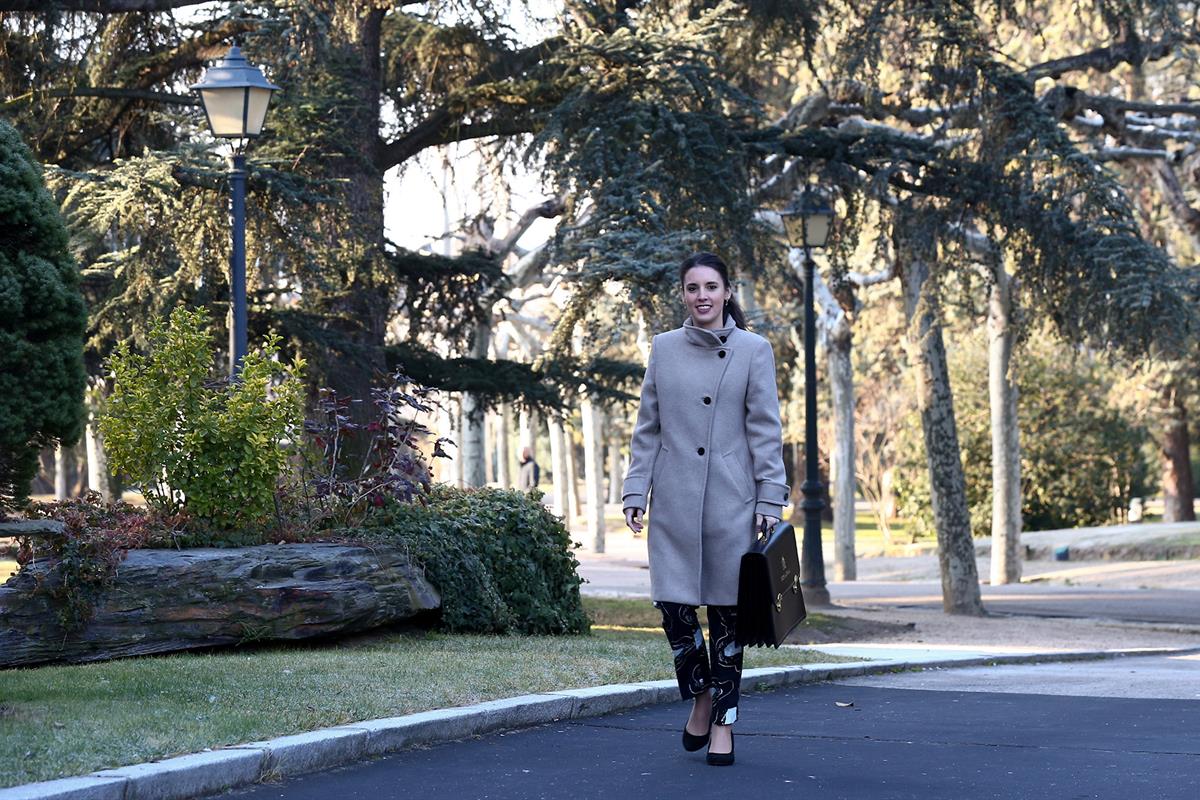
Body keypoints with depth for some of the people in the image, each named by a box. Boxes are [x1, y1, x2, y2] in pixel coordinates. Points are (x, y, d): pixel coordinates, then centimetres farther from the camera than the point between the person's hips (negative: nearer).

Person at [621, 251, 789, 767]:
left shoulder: (754, 350, 1)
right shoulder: (664, 348, 7)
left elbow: (766, 431, 0)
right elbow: (646, 429, 10)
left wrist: (770, 500, -5)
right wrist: (635, 491, 3)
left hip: (731, 501, -2)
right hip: (674, 501, 2)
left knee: (726, 610, 2)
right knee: (673, 603, -3)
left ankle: (723, 722, 12)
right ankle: (700, 696, 21)